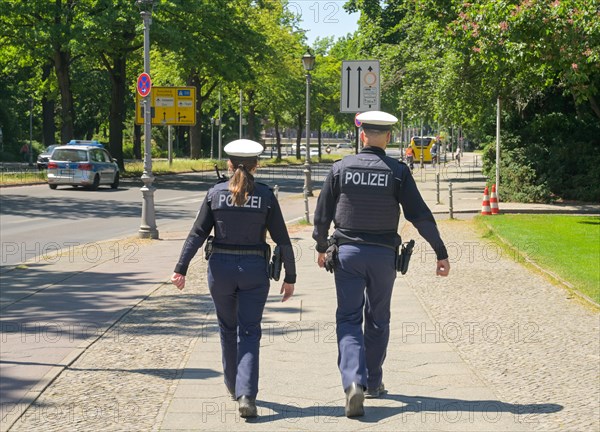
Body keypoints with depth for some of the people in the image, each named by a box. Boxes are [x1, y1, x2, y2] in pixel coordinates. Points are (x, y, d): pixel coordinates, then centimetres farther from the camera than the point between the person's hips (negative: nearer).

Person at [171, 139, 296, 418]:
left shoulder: (215, 194, -2)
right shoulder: (266, 196, -3)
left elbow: (197, 234, -6)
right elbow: (282, 240, -3)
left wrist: (181, 269, -5)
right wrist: (290, 277, 5)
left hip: (221, 269, 1)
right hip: (254, 270, -1)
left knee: (227, 328, 20)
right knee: (249, 333, 0)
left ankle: (234, 386, 33)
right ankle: (246, 394, -16)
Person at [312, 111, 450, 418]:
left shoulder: (341, 168, -2)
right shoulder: (397, 171, -5)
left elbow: (322, 214, 3)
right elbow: (420, 216, -7)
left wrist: (322, 248, 18)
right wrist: (441, 253, 0)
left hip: (347, 253, 0)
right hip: (383, 255, 1)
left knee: (349, 319, -1)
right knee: (378, 320, 16)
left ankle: (354, 382, -22)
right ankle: (374, 382, 28)